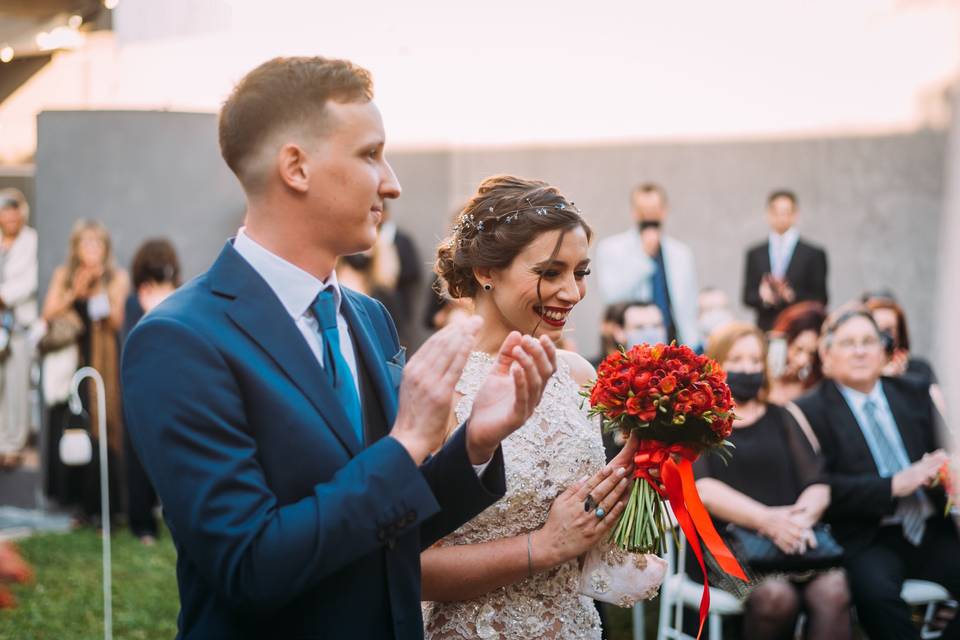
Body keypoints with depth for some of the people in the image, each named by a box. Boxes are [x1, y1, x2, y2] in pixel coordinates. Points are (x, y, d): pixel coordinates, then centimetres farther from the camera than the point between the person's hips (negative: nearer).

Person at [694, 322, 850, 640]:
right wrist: (766, 519, -21)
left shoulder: (780, 418, 24)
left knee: (834, 590, -30)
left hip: (789, 540, 3)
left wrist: (803, 517, -12)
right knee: (774, 595, -35)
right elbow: (701, 488, -5)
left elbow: (817, 485, 12)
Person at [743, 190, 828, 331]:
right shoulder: (754, 254, 12)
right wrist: (761, 296, -12)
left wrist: (793, 295, -16)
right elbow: (747, 297, 10)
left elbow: (820, 299, 0)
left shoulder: (815, 254, 3)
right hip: (765, 330, 2)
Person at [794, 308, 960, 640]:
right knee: (876, 589, -35)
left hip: (932, 530, 5)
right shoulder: (810, 411, 0)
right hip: (866, 539, -5)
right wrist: (895, 484, -17)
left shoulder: (914, 395, 15)